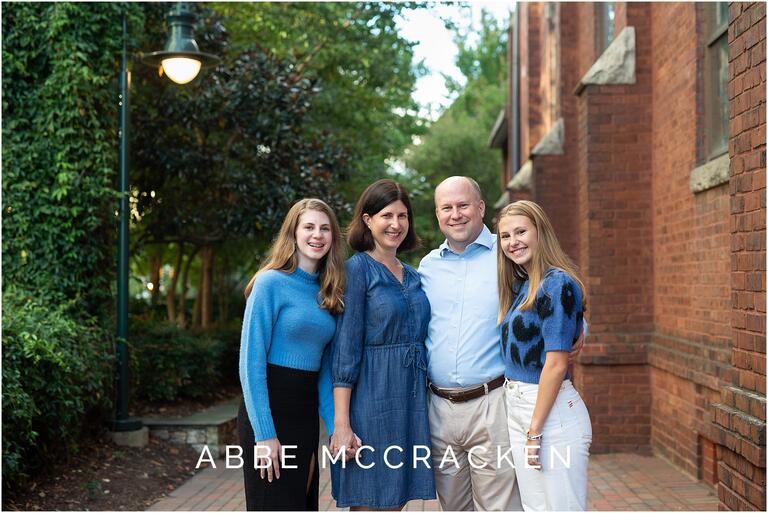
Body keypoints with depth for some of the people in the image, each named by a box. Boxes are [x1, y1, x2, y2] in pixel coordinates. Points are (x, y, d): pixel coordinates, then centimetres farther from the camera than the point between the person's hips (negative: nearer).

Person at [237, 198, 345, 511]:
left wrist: (336, 426, 3)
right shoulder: (271, 282, -10)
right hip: (270, 410, -7)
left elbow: (325, 366, 13)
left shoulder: (328, 292, 10)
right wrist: (264, 434, -19)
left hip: (307, 412, 7)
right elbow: (251, 361, -14)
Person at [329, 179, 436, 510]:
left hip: (410, 402, 7)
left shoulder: (413, 277, 15)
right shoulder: (357, 269, -6)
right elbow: (345, 349, -11)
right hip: (371, 401, -7)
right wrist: (341, 423, -17)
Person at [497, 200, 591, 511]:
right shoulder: (520, 286, 12)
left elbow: (556, 364, -18)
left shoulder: (557, 284, -14)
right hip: (517, 410, 9)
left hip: (552, 413, -8)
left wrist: (535, 430, -16)